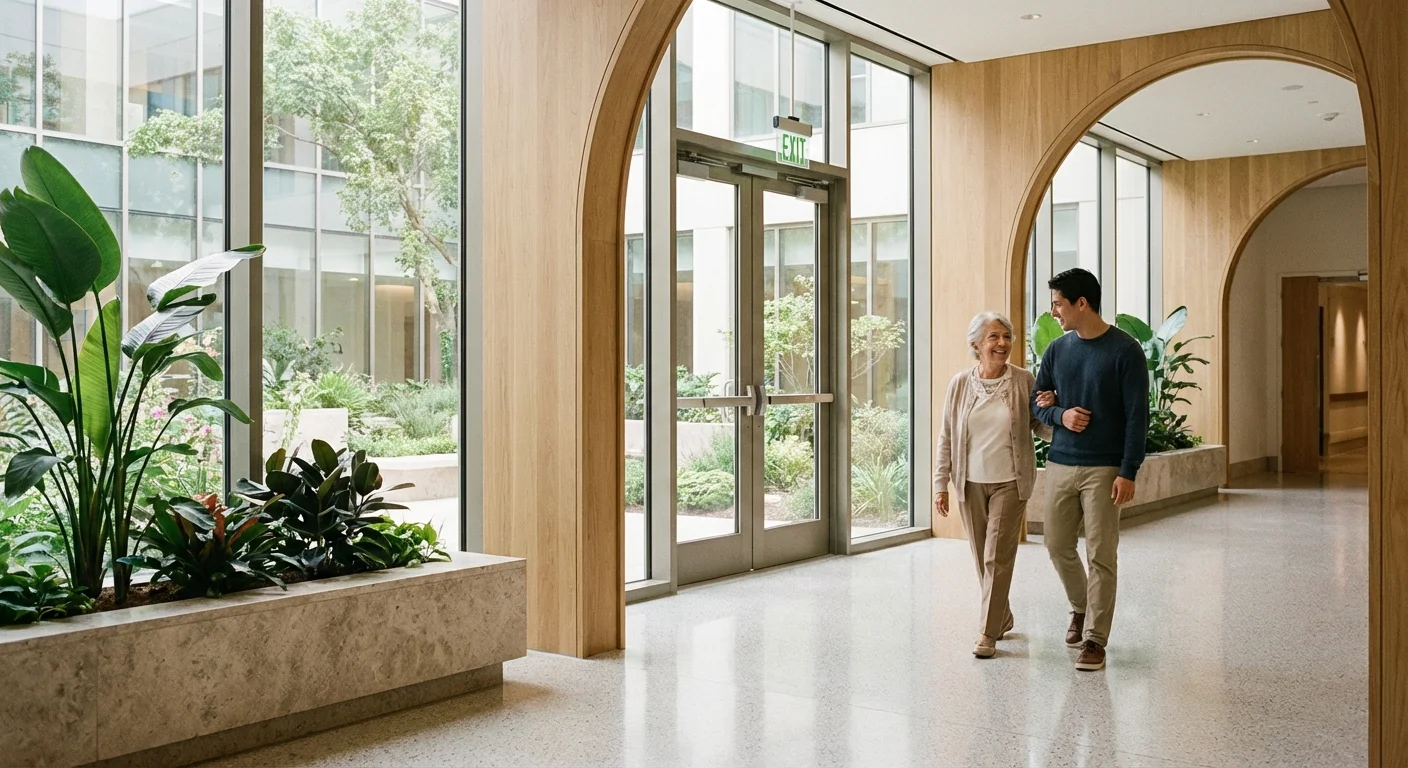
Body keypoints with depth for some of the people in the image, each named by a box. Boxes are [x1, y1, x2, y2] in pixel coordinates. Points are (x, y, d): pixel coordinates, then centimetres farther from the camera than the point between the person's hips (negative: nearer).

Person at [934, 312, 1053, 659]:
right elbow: (946, 438, 3)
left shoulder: (1024, 381, -5)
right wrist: (941, 485, 1)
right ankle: (1002, 618, 33)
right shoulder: (960, 384, -1)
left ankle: (988, 633, 2)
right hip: (970, 483, 3)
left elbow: (1043, 429, 0)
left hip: (1009, 483, -2)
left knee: (997, 558, -5)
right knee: (982, 559, 13)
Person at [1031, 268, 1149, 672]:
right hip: (1060, 464, 5)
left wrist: (1128, 472, -14)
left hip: (1105, 469, -5)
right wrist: (1060, 415, -8)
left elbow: (1137, 416, -9)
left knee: (1101, 556, -1)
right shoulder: (1057, 350, 7)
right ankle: (1080, 607, 37)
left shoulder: (1125, 350, -8)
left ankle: (1095, 640, 7)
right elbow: (1037, 401, 14)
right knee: (1058, 546, 11)